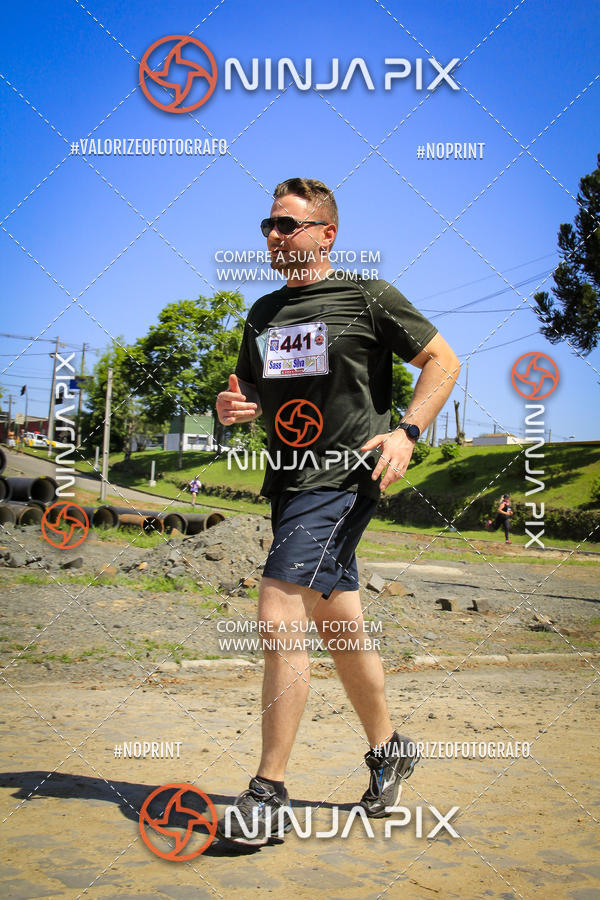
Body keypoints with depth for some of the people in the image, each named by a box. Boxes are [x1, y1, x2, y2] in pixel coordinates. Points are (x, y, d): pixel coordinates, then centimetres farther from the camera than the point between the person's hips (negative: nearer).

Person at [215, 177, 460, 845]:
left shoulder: (370, 297, -1)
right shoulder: (264, 313, 16)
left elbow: (442, 358, 2)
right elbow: (247, 389, 24)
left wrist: (407, 431, -11)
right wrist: (230, 406, 0)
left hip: (344, 477, -7)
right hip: (290, 482, 7)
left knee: (279, 617, -16)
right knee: (338, 627, 14)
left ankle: (270, 790, -6)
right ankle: (387, 749, 34)